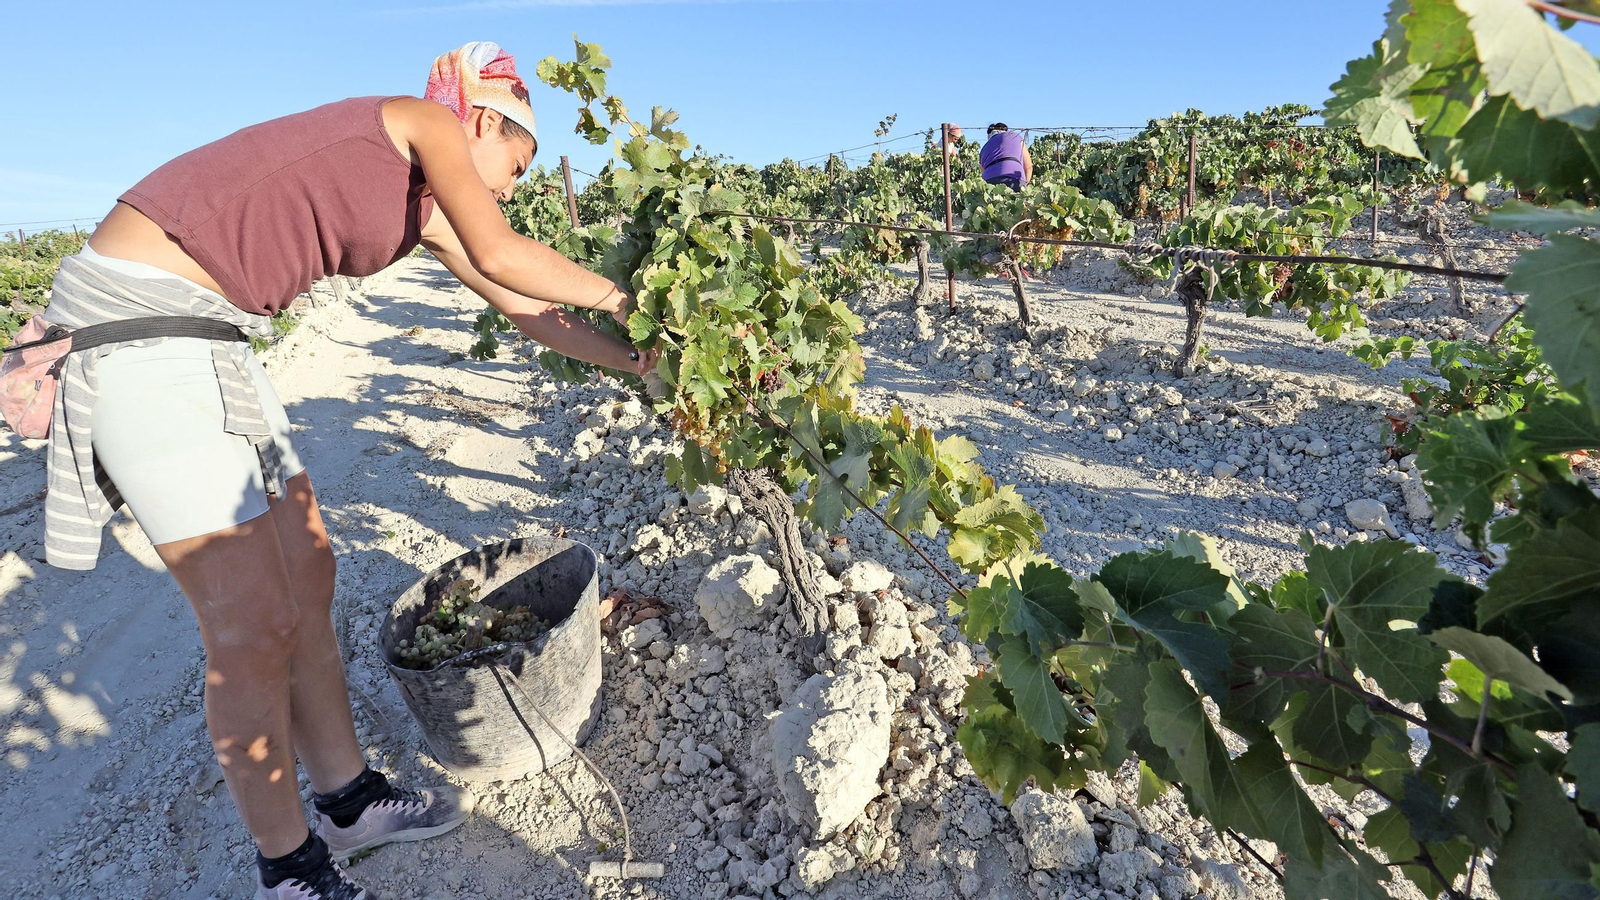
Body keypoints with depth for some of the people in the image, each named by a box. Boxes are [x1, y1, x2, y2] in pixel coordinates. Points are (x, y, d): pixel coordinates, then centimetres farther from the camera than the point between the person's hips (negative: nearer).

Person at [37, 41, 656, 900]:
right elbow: (501, 255, -15)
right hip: (137, 320, -10)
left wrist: (639, 363, 15)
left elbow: (521, 306, 16)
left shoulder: (425, 205, 18)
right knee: (256, 627, -5)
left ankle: (348, 800, 28)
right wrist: (618, 298, -1)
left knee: (306, 574, 11)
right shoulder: (425, 120, -4)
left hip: (206, 334, 10)